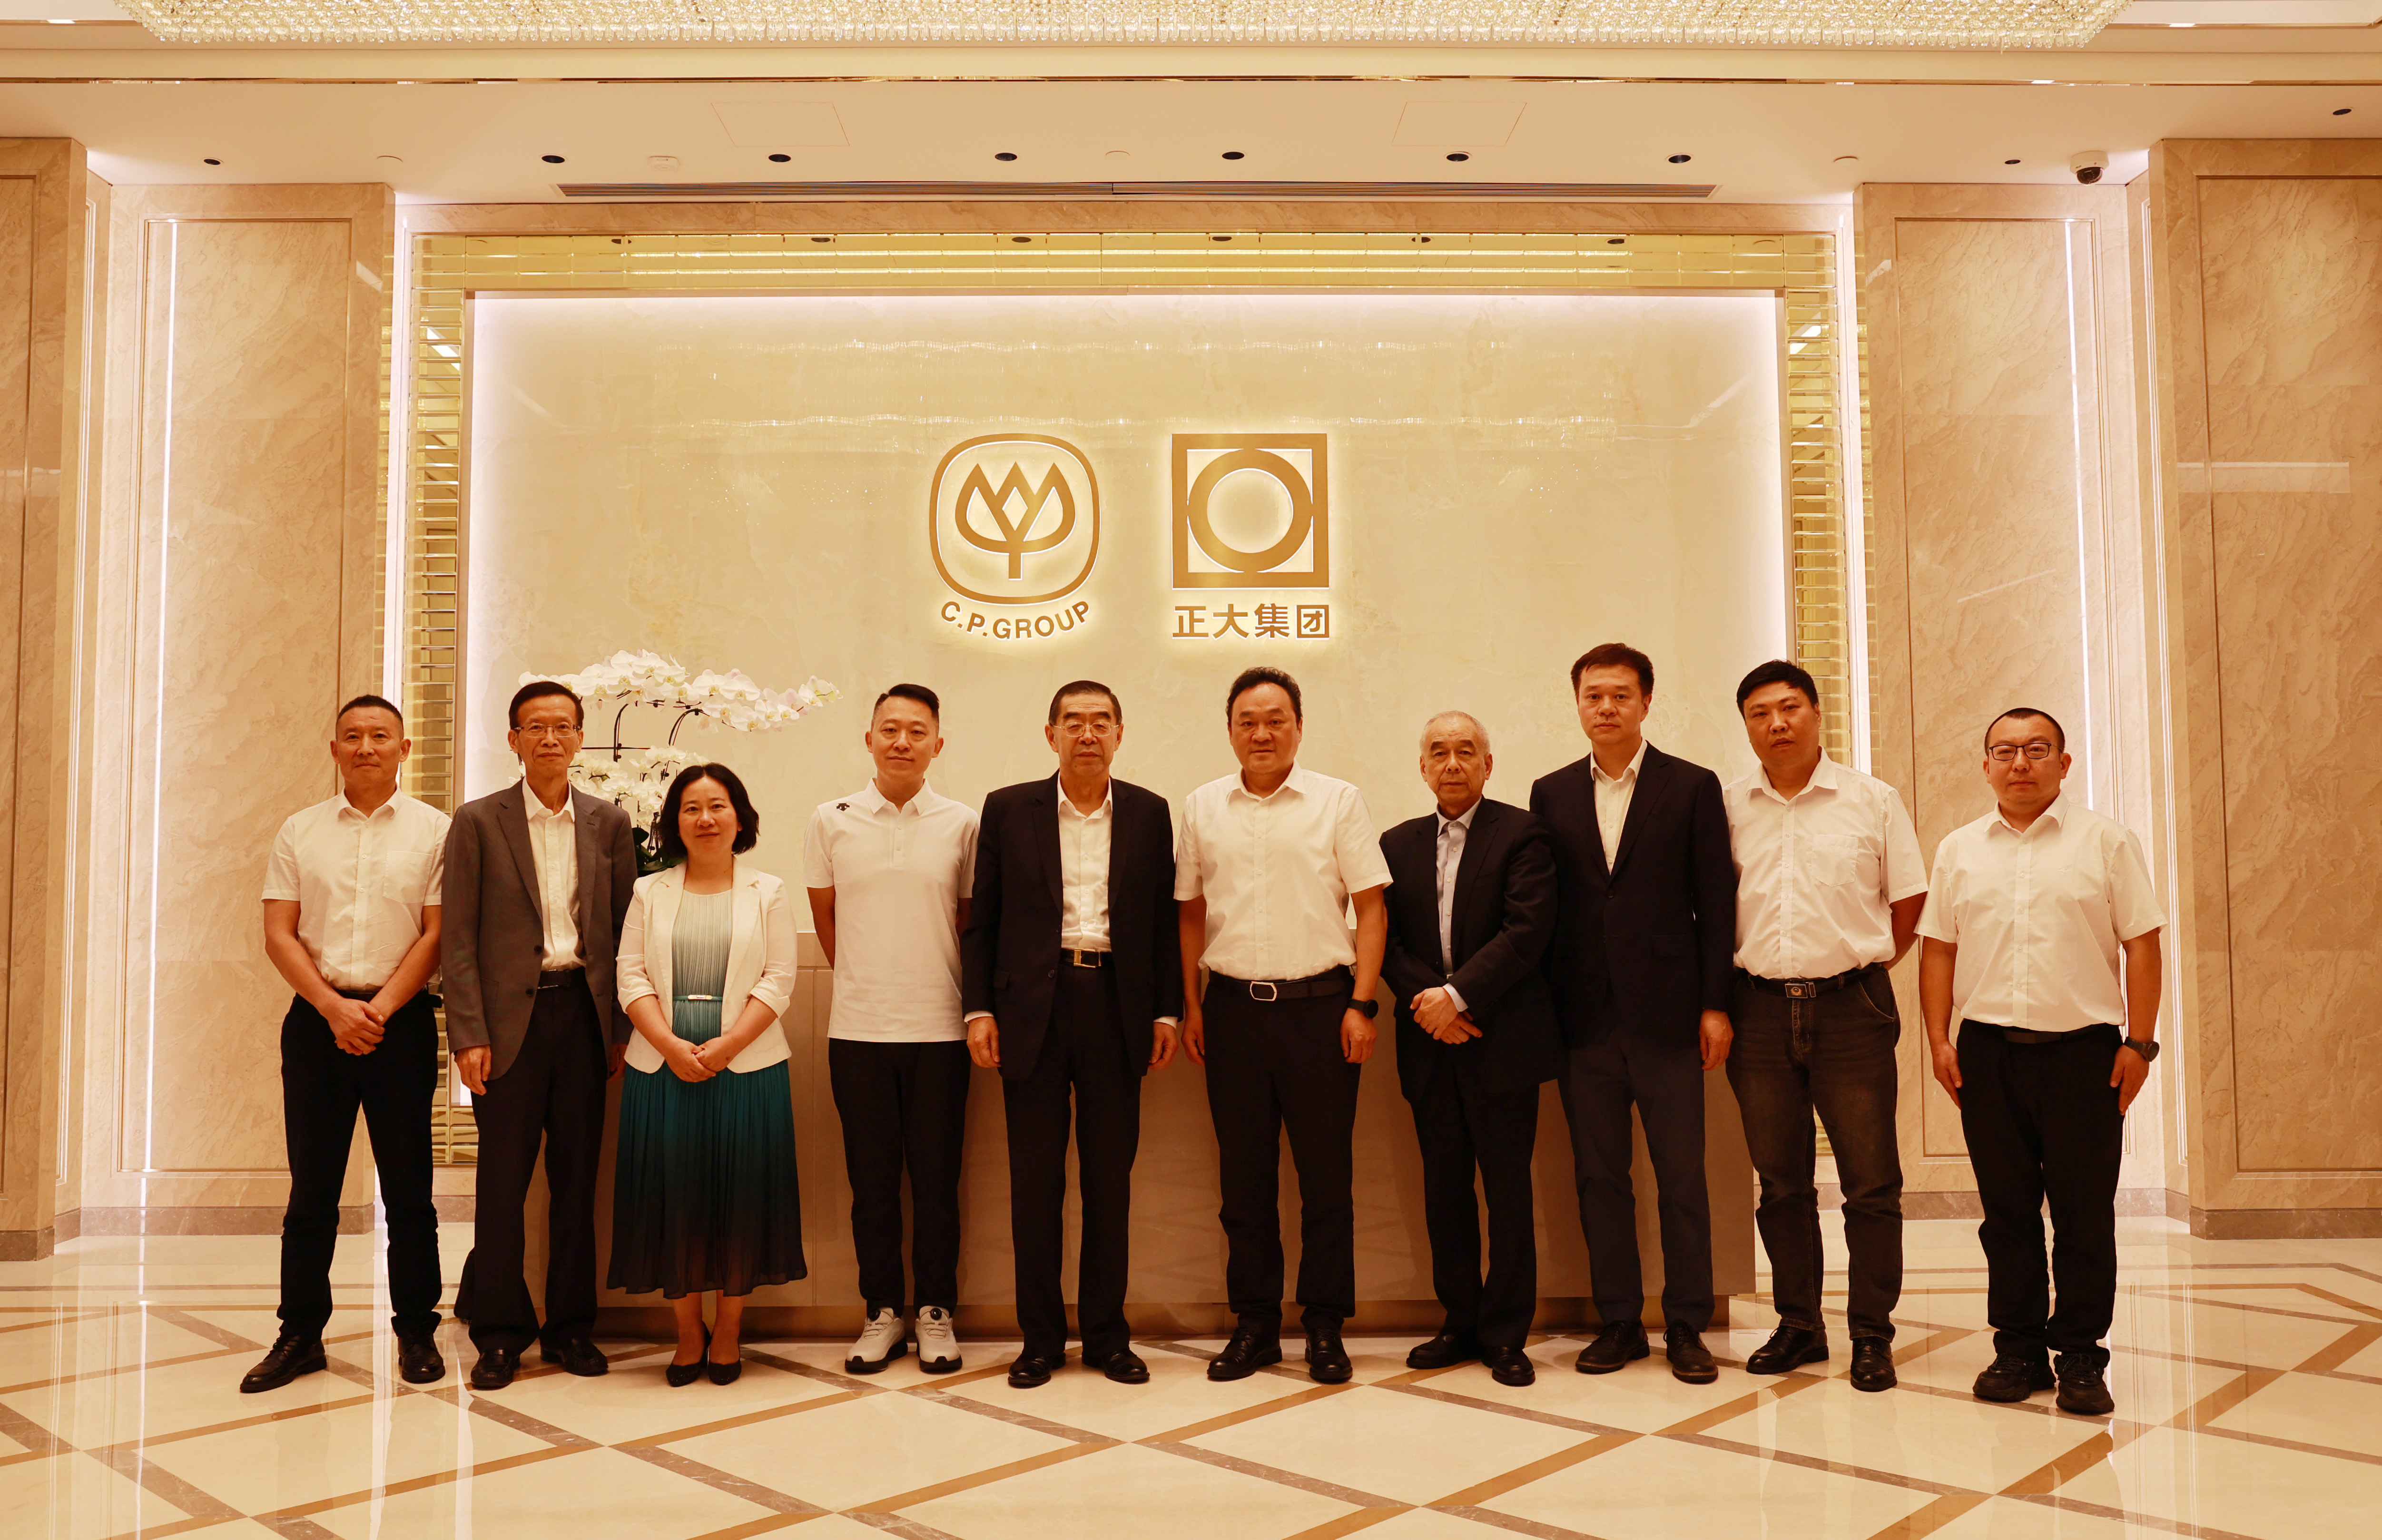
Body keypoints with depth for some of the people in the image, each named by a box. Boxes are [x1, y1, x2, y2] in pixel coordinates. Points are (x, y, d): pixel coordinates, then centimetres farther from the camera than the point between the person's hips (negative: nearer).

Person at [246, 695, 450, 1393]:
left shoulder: (435, 830, 3)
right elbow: (279, 934, 4)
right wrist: (334, 1007, -9)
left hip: (401, 1017, -2)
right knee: (311, 1185, 6)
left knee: (408, 1185, 2)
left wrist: (380, 1008, -12)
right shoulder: (300, 831, 9)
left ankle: (416, 1332, 12)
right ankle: (300, 1334, 16)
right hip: (317, 1015, 2)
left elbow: (437, 935, -2)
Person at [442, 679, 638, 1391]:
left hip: (584, 1013, 2)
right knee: (503, 1178, 2)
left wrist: (622, 1029, 3)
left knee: (577, 1177, 8)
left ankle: (570, 1325, 19)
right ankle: (500, 1331, 15)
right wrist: (469, 1034, -8)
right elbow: (459, 937, -1)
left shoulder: (609, 823, 8)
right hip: (510, 1017, -2)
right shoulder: (479, 821, 2)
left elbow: (623, 930, 8)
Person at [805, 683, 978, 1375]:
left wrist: (925, 984, 9)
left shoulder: (962, 824, 1)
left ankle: (937, 1313, 19)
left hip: (939, 1029, -1)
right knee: (871, 1181, 7)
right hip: (857, 1029, 1)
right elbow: (825, 919, 13)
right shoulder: (831, 821, 3)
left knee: (937, 1180, 5)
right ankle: (882, 1314, 20)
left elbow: (970, 922, 8)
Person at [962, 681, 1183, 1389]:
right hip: (1033, 1006, -1)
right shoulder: (1008, 810, 4)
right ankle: (1040, 1336, 17)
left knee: (1111, 1177, 7)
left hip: (1116, 1005, 1)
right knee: (1035, 1179, 5)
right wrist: (978, 1010, -3)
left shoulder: (1149, 814, 7)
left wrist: (1167, 1012, 2)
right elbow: (982, 920, 4)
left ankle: (1107, 1333, 19)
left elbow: (1166, 919, 7)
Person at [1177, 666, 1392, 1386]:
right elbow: (1192, 913, 13)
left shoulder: (1338, 801, 1)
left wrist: (1361, 1005, -7)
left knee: (1326, 1172, 3)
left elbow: (1371, 909, 0)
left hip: (1318, 1004, -2)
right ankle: (1255, 1324, 20)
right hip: (1233, 1007, 2)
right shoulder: (1201, 808, 9)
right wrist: (1189, 1004, 5)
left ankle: (1326, 1327, 16)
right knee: (1244, 1176, 9)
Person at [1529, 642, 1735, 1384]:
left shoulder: (1693, 787, 2)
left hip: (1666, 1015, -2)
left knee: (1682, 1176, 2)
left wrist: (1715, 1005, -5)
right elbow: (1543, 906, 9)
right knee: (1598, 1176, 8)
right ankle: (1618, 1320, 19)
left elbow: (1716, 903, 1)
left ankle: (1687, 1325, 14)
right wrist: (1543, 1008, 3)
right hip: (1585, 1017, 3)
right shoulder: (1551, 794, 10)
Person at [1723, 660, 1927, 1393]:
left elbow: (1910, 900, 10)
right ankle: (1798, 1325, 22)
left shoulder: (1872, 800, 2)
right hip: (1760, 1009, 2)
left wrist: (1864, 964, 6)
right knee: (1781, 1182, 10)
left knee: (1871, 1182, 1)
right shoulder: (1726, 807, 5)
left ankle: (1871, 1334, 13)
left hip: (1850, 1008, -1)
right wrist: (1721, 1001, 7)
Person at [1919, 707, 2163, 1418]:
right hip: (1988, 1049, 2)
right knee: (2007, 1209, 7)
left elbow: (2142, 944, 0)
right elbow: (1939, 949, 10)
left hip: (2083, 1047, -2)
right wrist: (1939, 1039, 2)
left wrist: (2139, 1042, -6)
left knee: (2084, 1213, 2)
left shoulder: (2106, 841, 3)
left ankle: (2080, 1358, 12)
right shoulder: (1959, 850, 10)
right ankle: (2019, 1349, 17)